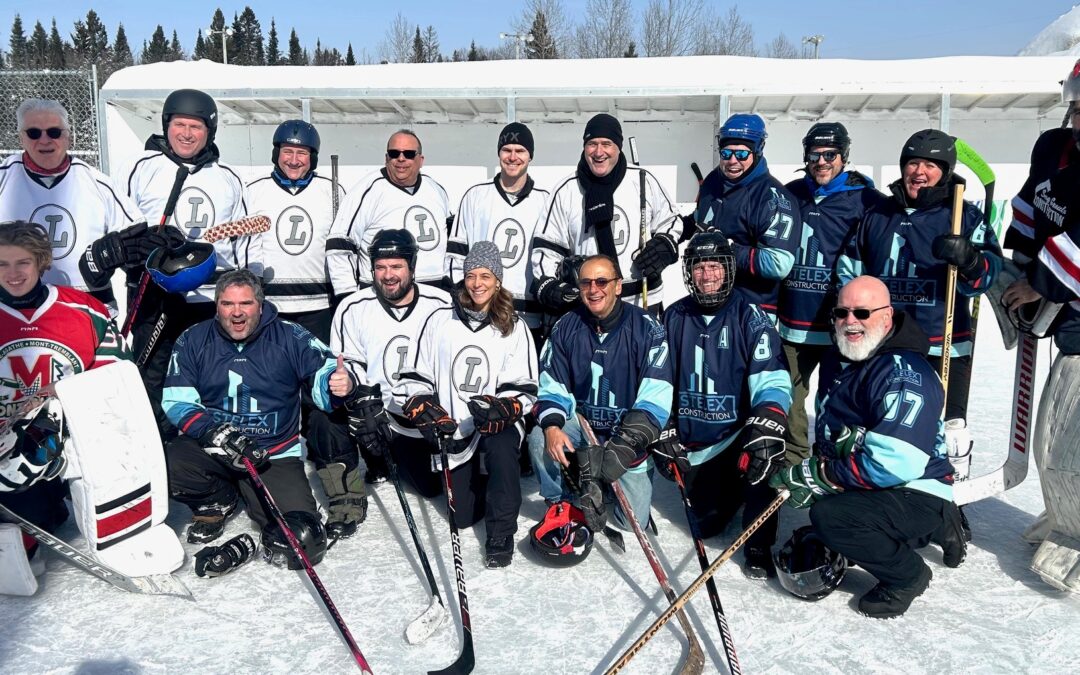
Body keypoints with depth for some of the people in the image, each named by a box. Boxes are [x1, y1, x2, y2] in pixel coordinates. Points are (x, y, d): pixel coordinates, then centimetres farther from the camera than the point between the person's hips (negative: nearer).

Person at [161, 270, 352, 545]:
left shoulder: (290, 337, -4)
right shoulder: (193, 341, 0)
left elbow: (323, 373, -7)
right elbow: (176, 401, -3)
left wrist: (342, 384, -33)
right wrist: (214, 433, -21)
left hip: (275, 456, -1)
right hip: (211, 449, 2)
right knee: (171, 463, -30)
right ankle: (217, 501, 5)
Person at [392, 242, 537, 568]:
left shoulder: (514, 327, -1)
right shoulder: (440, 321, 1)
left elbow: (524, 389, -5)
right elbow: (415, 376, 4)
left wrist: (500, 410, -25)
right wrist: (425, 410, -14)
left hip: (497, 425, -1)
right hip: (454, 432, 2)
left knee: (501, 445, -37)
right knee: (464, 516, -3)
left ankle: (501, 534, -18)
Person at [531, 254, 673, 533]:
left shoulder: (646, 327, -16)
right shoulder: (566, 327, -5)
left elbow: (657, 396, -21)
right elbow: (551, 387, -4)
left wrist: (627, 443, -32)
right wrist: (552, 426, -25)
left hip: (630, 436, -2)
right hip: (581, 423, 2)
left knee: (632, 521, -4)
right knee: (540, 439, -28)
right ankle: (561, 505, -1)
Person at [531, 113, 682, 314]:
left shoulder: (643, 181, 0)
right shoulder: (566, 191, 0)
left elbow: (670, 221, 13)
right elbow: (546, 246, 1)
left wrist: (664, 247, -7)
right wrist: (548, 287, -11)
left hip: (643, 300, 1)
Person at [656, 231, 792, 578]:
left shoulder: (749, 316, -7)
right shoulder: (674, 317, 2)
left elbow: (772, 377, -16)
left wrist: (767, 423, -32)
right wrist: (662, 434, 4)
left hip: (737, 431, -2)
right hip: (691, 440, 3)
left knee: (761, 455, -34)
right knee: (709, 524, 1)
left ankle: (759, 547, -13)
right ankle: (729, 493, 37)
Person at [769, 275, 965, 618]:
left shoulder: (906, 374, -23)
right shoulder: (837, 362, 6)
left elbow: (893, 465, -29)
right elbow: (827, 432, 17)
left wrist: (816, 475, -22)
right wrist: (815, 468, -4)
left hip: (917, 495, -10)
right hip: (868, 487, 10)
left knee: (829, 516, -30)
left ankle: (907, 576, -2)